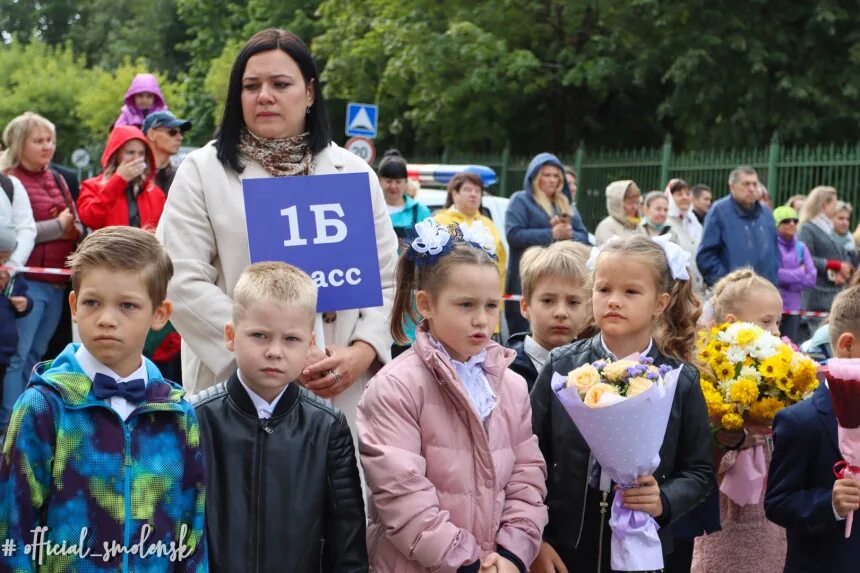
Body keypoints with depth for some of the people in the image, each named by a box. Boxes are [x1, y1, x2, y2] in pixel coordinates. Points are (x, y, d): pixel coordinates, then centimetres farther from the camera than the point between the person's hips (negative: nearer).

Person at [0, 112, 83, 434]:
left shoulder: (56, 181, 17)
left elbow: (78, 226, 15)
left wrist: (73, 228, -7)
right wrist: (57, 226, -12)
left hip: (57, 283, 7)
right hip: (26, 283, -7)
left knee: (36, 357, 13)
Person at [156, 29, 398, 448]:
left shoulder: (354, 173, 11)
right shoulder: (202, 172, 2)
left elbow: (385, 279, 10)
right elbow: (183, 282, -7)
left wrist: (362, 352, -8)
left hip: (338, 395, 2)